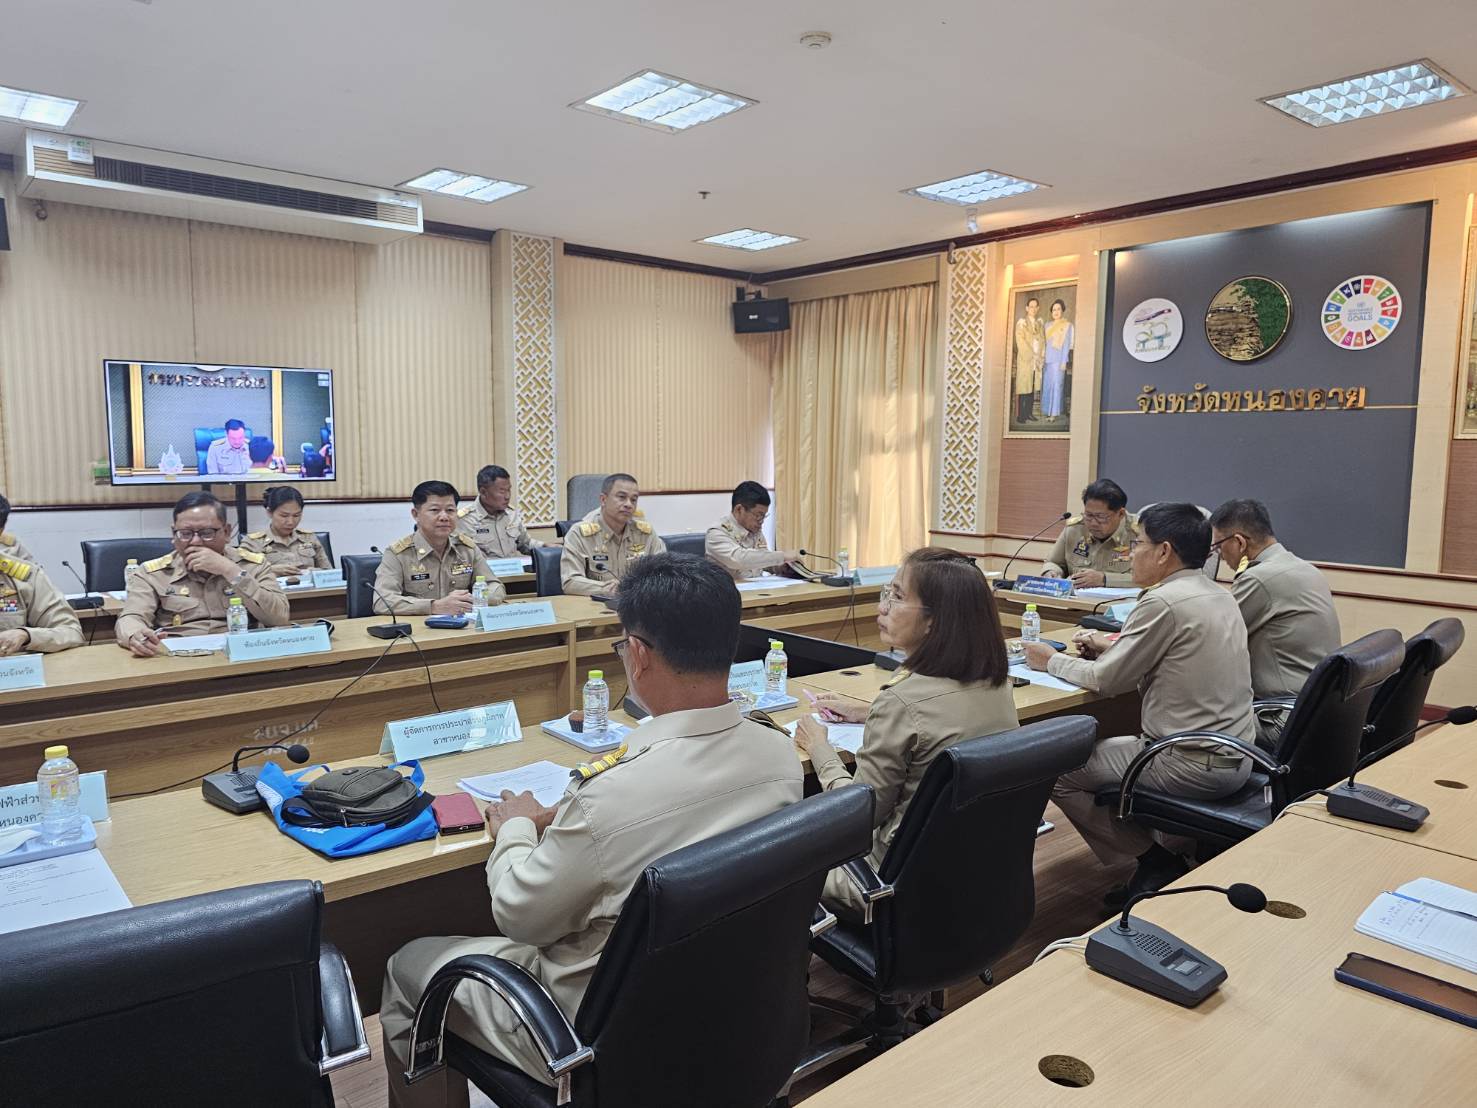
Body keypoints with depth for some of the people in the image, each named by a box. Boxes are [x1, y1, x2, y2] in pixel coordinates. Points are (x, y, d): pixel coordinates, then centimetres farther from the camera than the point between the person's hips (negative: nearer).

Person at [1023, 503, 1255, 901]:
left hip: (1193, 766, -9)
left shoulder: (1163, 602, -20)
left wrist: (1051, 661, 2)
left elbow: (1106, 681, -13)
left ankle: (1157, 866, 8)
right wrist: (1113, 646, 15)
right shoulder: (1220, 596, 8)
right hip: (1237, 758, 10)